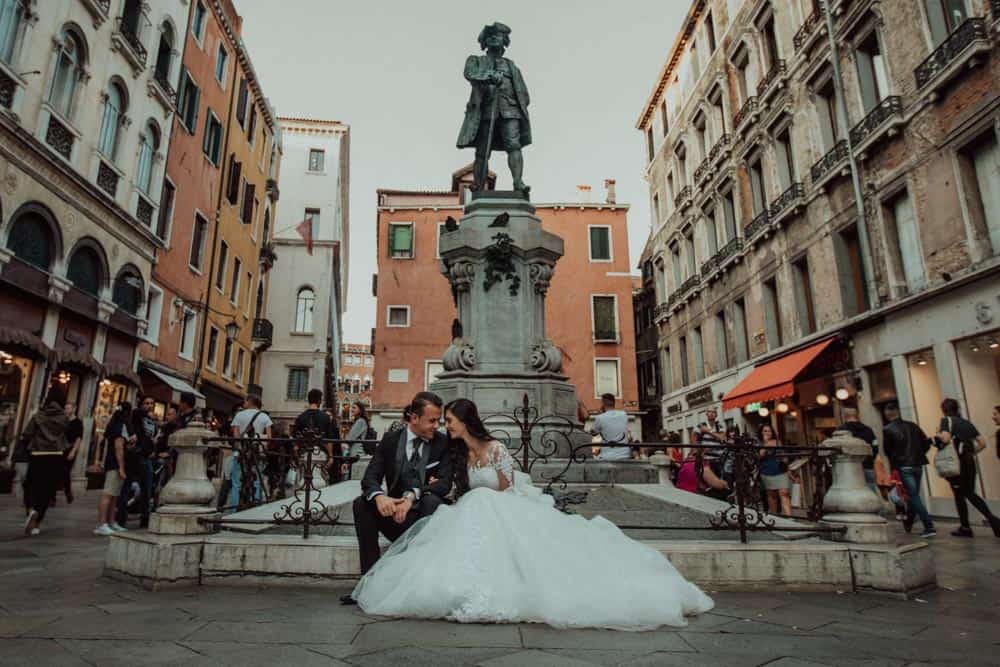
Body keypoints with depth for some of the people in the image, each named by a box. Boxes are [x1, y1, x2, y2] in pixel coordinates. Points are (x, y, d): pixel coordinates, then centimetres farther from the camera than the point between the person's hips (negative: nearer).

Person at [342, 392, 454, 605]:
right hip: (395, 514, 2)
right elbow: (370, 477, -7)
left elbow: (445, 483, -13)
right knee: (361, 503, -21)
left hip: (424, 515, -2)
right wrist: (379, 496, -31)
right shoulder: (390, 440, 1)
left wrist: (413, 495, -30)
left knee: (432, 500, -32)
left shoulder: (443, 443, -2)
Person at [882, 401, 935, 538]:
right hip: (918, 465, 6)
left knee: (913, 497, -2)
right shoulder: (912, 426, 6)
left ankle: (929, 527, -10)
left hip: (904, 467, -6)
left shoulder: (887, 430, -8)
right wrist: (918, 455, 16)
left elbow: (887, 450, -2)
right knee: (913, 495, 17)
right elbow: (926, 444, 6)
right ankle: (908, 523, 31)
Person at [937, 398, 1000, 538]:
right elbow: (983, 443, 11)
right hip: (969, 461, 6)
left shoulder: (946, 420, -6)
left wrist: (938, 434, -3)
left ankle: (965, 528, 13)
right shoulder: (967, 422, 13)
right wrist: (971, 453, 19)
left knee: (959, 495, 6)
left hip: (956, 462, -6)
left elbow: (946, 438, -23)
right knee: (971, 494, 17)